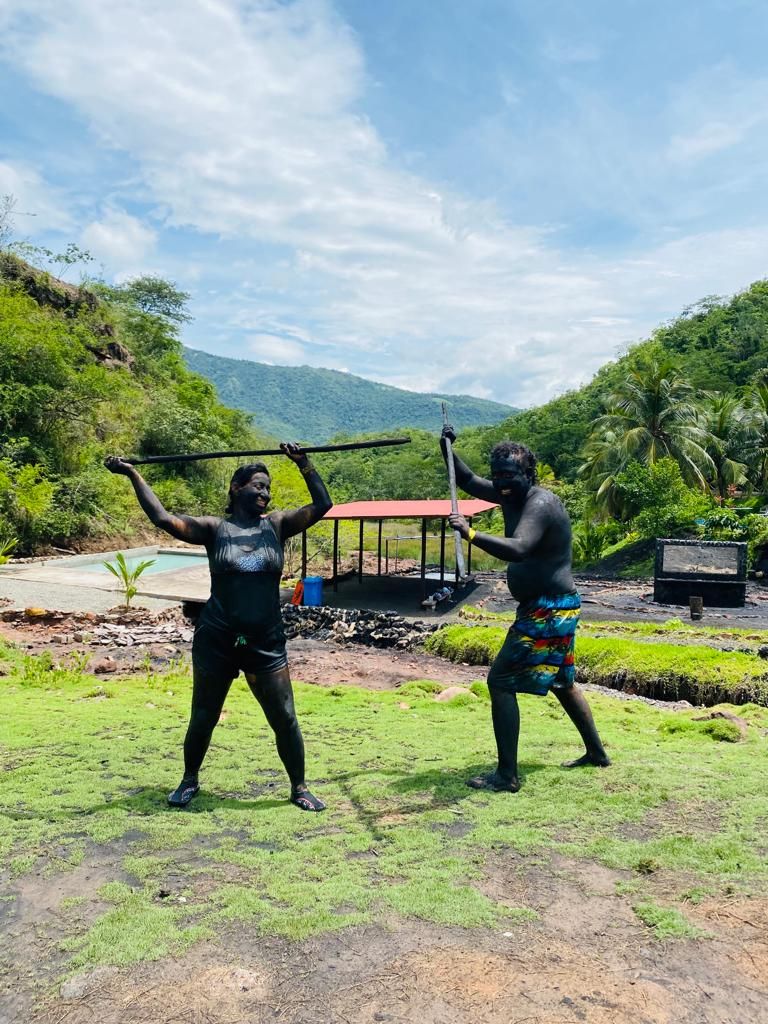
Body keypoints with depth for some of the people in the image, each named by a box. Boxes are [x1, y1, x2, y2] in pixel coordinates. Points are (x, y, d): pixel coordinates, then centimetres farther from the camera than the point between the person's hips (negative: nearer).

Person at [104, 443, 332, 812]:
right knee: (202, 719, 14)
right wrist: (133, 474, -9)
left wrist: (304, 464, -5)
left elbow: (322, 505, -1)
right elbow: (163, 518, -9)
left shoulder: (276, 525, 4)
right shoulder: (214, 528, -2)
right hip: (216, 642, -1)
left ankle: (299, 787, 23)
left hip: (266, 644, 1)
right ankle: (190, 781, 39)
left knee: (285, 720, 4)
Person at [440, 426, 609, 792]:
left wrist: (470, 533, -44)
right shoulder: (510, 495, 6)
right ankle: (596, 752, 40)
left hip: (548, 611, -10)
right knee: (561, 681, 24)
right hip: (554, 609, 10)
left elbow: (517, 549, -39)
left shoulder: (540, 504, -21)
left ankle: (507, 775, -3)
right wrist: (447, 446, 3)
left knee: (501, 681, -9)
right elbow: (467, 480, 15)